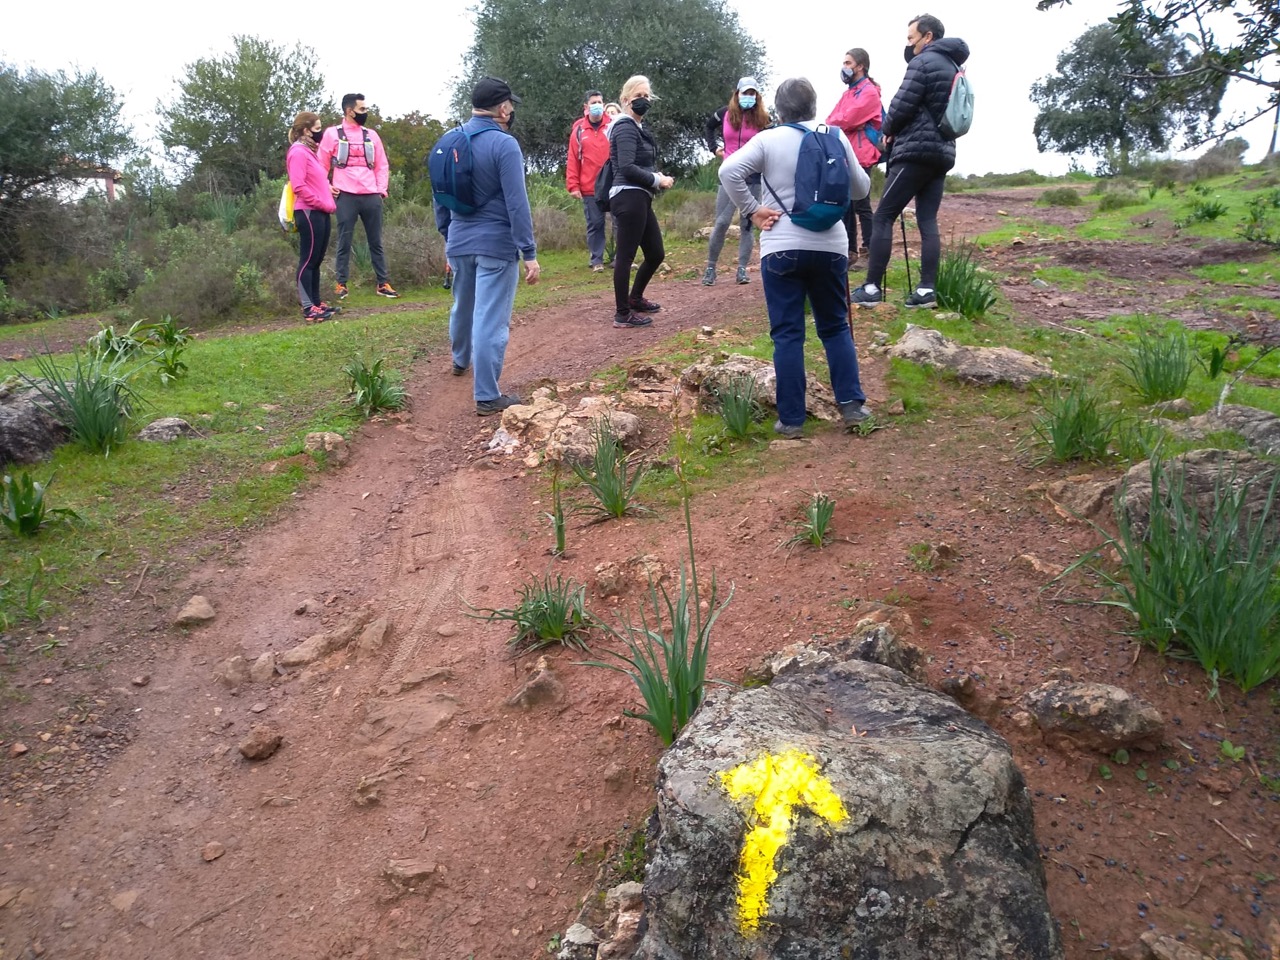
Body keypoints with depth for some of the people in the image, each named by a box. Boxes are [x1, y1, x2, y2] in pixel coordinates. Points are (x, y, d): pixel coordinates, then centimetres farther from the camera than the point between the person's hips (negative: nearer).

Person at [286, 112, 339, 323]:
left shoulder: (310, 152, 19)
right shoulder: (298, 153, -11)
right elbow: (299, 187, -19)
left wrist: (328, 203, 9)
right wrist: (323, 204, -15)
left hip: (320, 213, 9)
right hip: (309, 213, -9)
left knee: (317, 260, 12)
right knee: (308, 260, -7)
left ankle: (316, 303, 18)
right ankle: (308, 309, -6)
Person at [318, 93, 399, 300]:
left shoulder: (371, 135, 13)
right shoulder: (332, 134, 3)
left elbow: (382, 165, 14)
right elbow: (322, 165, 5)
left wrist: (381, 190, 3)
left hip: (371, 196, 3)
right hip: (346, 197, -3)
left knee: (376, 242, 7)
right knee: (344, 243, 0)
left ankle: (383, 284, 12)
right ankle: (341, 284, 6)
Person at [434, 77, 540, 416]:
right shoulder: (504, 145, -14)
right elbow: (517, 204, -19)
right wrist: (529, 253, -16)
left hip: (459, 243, 7)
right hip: (496, 245, -7)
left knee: (462, 306, 27)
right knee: (491, 319, -3)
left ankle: (461, 360, 51)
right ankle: (487, 397, 1)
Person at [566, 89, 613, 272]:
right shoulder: (579, 130, 5)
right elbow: (573, 160, 3)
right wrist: (573, 185, -3)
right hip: (590, 188, 0)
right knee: (595, 224, 4)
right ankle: (597, 260, 12)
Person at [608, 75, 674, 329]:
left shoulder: (637, 127, 20)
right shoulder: (626, 128, -10)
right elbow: (627, 167, -21)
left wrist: (657, 177, 3)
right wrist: (657, 180, -10)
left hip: (640, 199, 10)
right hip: (629, 198, -10)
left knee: (656, 253, 16)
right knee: (625, 255, -5)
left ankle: (635, 299, 33)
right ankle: (622, 314, 1)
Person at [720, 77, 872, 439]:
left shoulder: (768, 140, -2)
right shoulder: (836, 136, 6)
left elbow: (729, 172, -16)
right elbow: (861, 189, 13)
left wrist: (752, 210, -8)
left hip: (782, 249, -2)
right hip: (830, 247, 2)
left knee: (787, 334, 2)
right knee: (835, 327, 16)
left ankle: (791, 419, 3)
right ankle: (851, 403, 10)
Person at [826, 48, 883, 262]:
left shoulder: (869, 92, -9)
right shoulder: (848, 92, 19)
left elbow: (846, 120, -18)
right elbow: (832, 120, 11)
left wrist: (830, 125, -1)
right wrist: (836, 125, -11)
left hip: (860, 156, -9)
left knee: (861, 204, -6)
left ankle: (869, 248, 0)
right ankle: (849, 249, 15)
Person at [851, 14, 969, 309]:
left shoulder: (923, 62, -6)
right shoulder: (954, 67, 21)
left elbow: (902, 105, -11)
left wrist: (888, 129, 10)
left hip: (916, 151, -8)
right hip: (942, 152, 9)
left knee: (883, 216, -6)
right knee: (928, 221, 3)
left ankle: (872, 288, -9)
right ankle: (927, 289, -5)